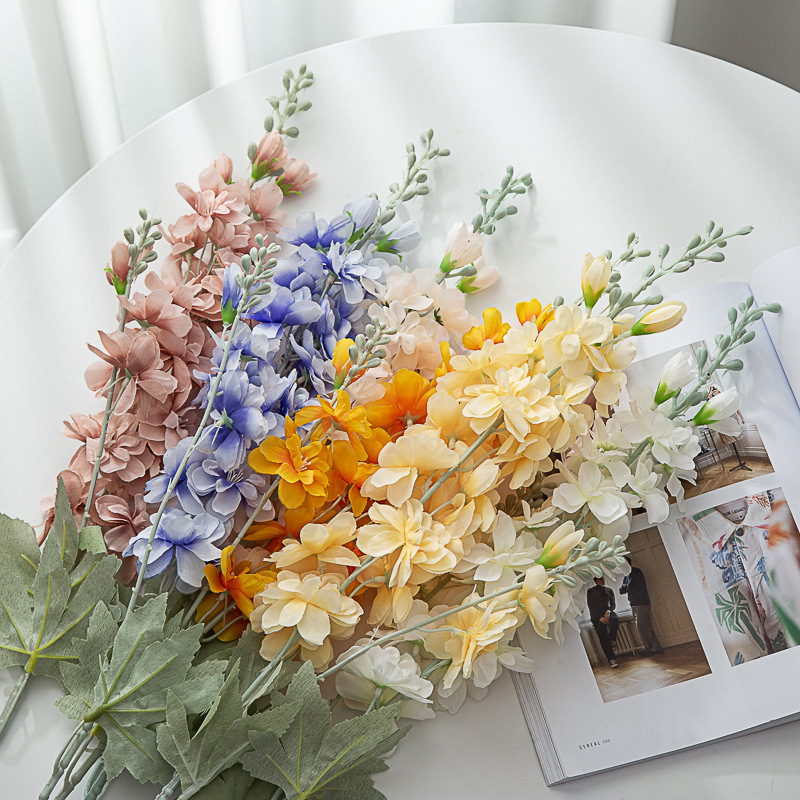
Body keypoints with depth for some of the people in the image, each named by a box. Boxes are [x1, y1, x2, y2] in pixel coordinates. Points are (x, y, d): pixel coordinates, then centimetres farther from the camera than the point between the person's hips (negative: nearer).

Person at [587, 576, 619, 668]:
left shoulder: (609, 590, 15)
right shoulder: (591, 591, 3)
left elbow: (613, 604, 10)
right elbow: (591, 607, -2)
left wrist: (608, 612, -12)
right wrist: (600, 618, -14)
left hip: (607, 612, 3)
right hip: (596, 615, -3)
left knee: (615, 619, -34)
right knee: (602, 632, -26)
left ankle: (611, 642, -21)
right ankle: (611, 659, -31)